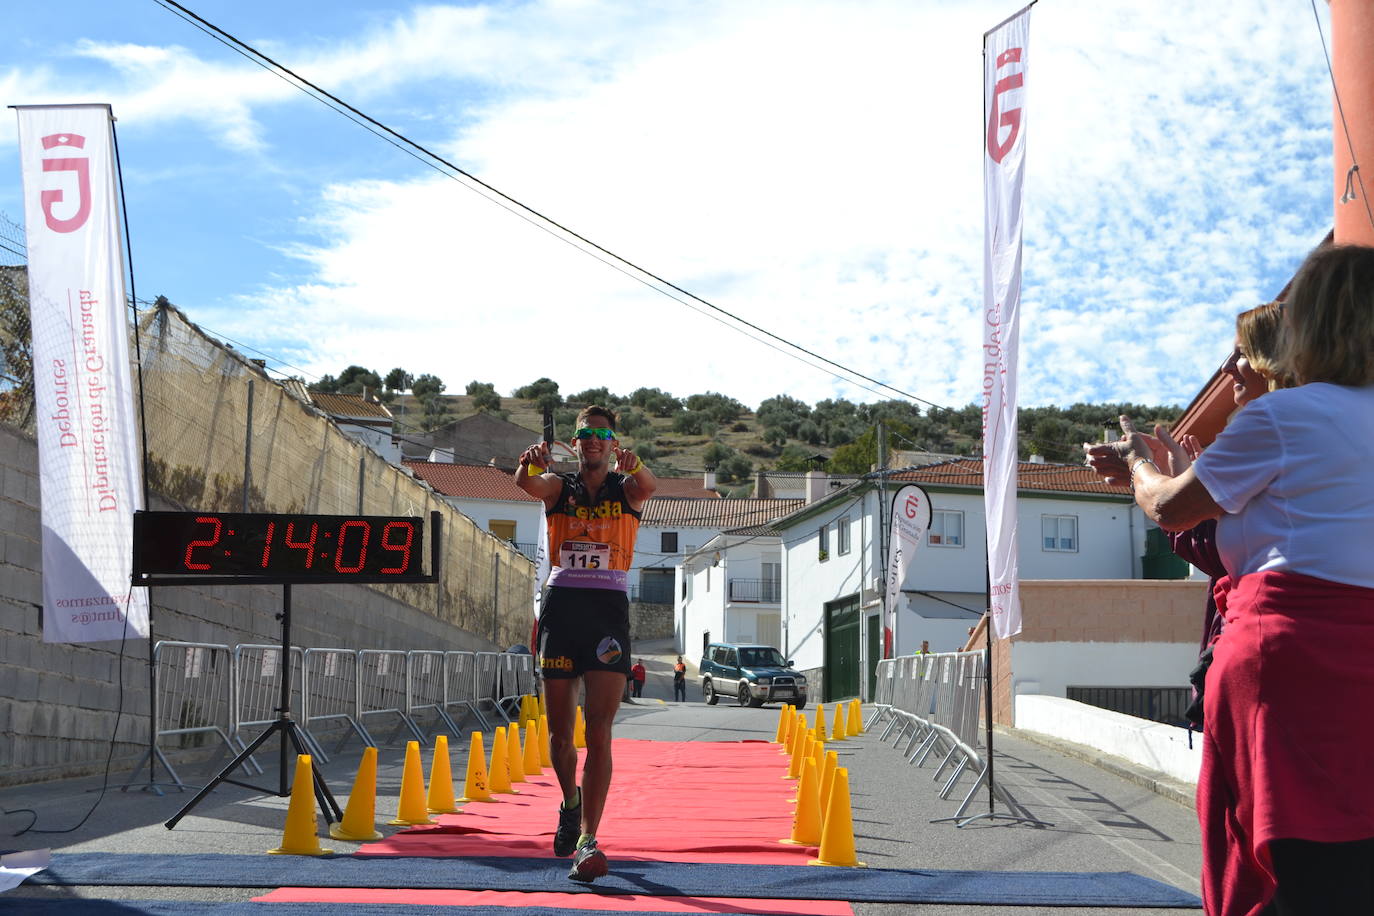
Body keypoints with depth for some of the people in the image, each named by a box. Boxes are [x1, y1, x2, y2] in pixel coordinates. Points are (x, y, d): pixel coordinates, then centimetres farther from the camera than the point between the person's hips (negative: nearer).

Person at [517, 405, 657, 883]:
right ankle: (571, 802, 35)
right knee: (559, 731, 7)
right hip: (561, 606, 2)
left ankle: (588, 841, -12)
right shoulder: (559, 487, 11)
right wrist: (530, 462, -37)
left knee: (599, 732, -10)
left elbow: (649, 486, -17)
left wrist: (634, 465, -41)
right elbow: (527, 483, -13)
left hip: (609, 610, -2)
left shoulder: (626, 488, 8)